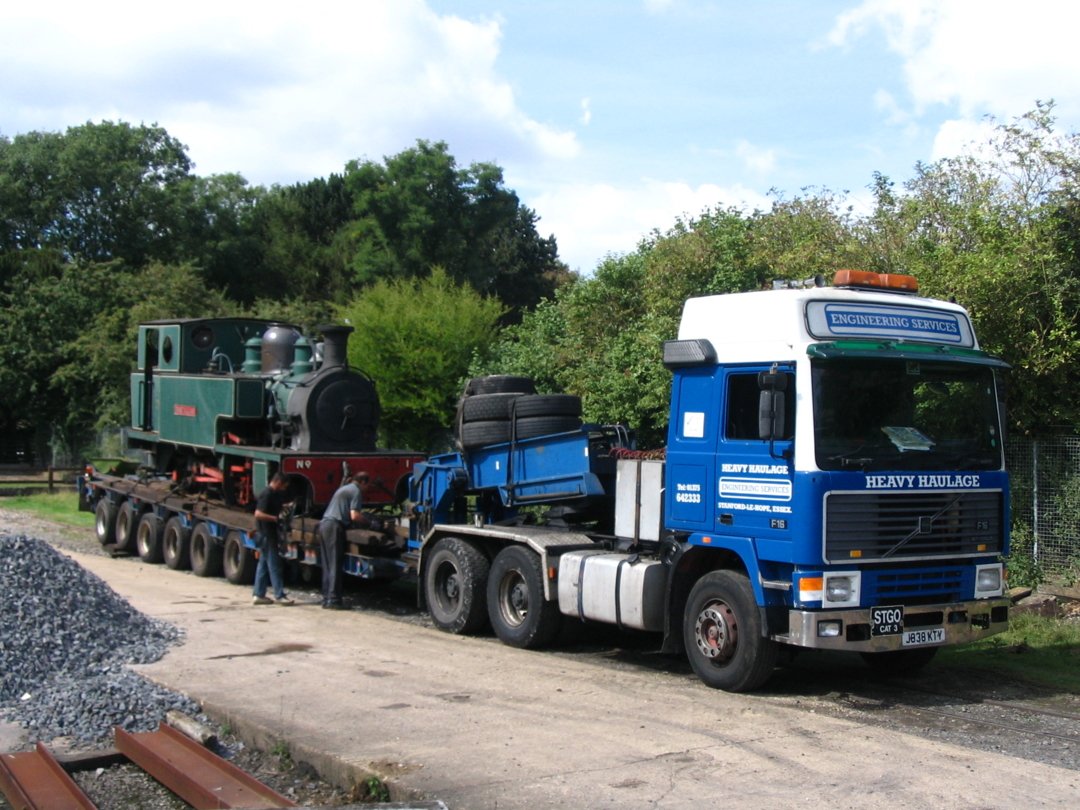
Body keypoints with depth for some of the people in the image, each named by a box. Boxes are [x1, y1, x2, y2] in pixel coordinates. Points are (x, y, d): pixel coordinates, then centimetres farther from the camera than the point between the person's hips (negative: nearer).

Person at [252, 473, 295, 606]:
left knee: (263, 565, 11)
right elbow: (258, 514, -24)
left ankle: (259, 595, 15)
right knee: (274, 565, -6)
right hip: (266, 534, -10)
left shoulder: (273, 494, 13)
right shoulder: (267, 494, -17)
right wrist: (276, 518, -23)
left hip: (269, 534, 10)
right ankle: (279, 595, -4)